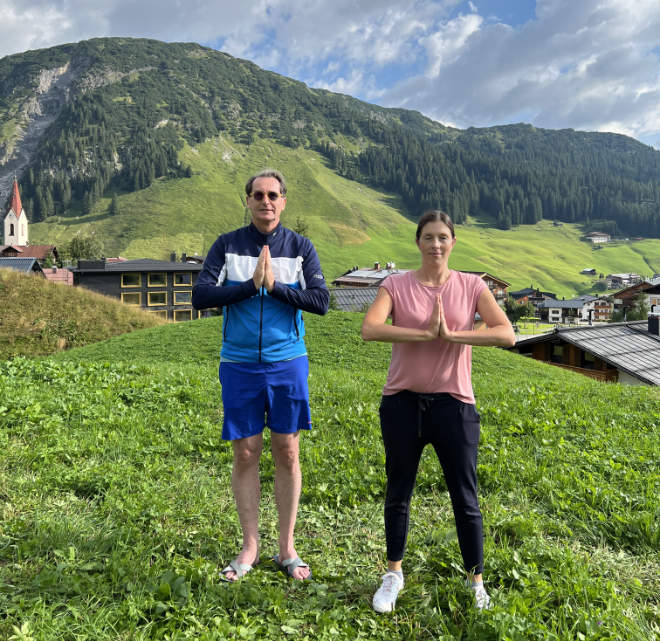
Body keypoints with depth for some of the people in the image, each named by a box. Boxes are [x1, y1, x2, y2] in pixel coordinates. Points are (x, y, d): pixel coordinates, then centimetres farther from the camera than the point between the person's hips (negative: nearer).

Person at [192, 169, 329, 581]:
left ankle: (287, 547, 21)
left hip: (287, 363, 0)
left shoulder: (300, 247, 4)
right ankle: (250, 547, 22)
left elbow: (321, 301, -6)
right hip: (240, 364, 0)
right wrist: (251, 285, -15)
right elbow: (201, 296, -7)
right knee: (246, 453, 6)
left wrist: (275, 285, -15)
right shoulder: (227, 245, 4)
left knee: (287, 453, 6)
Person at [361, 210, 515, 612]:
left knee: (465, 499, 10)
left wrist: (452, 335, -21)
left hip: (453, 403, 0)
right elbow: (369, 329, -20)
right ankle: (394, 575, 36)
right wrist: (426, 333, -24)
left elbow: (507, 334, -13)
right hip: (402, 402, 1)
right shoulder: (397, 285, -2)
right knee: (398, 494, 16)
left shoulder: (471, 286, 0)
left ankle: (476, 582, 31)